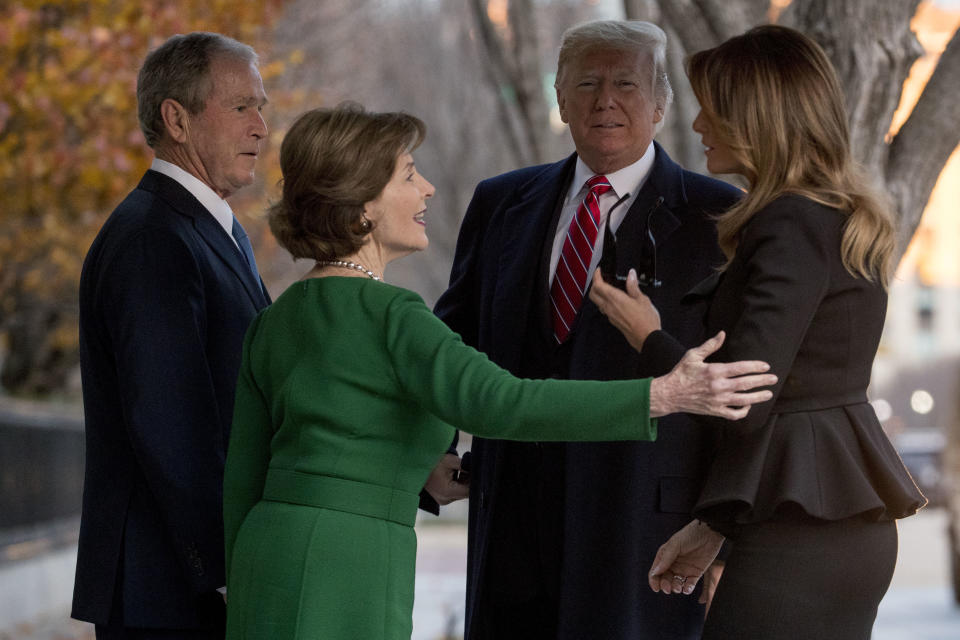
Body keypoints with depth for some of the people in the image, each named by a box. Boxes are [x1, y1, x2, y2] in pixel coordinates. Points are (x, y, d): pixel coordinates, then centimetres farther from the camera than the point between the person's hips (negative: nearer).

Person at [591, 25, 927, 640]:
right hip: (853, 525, 10)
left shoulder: (793, 226, -14)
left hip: (801, 536, -10)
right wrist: (714, 526, 21)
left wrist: (649, 338, -1)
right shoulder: (844, 220, 16)